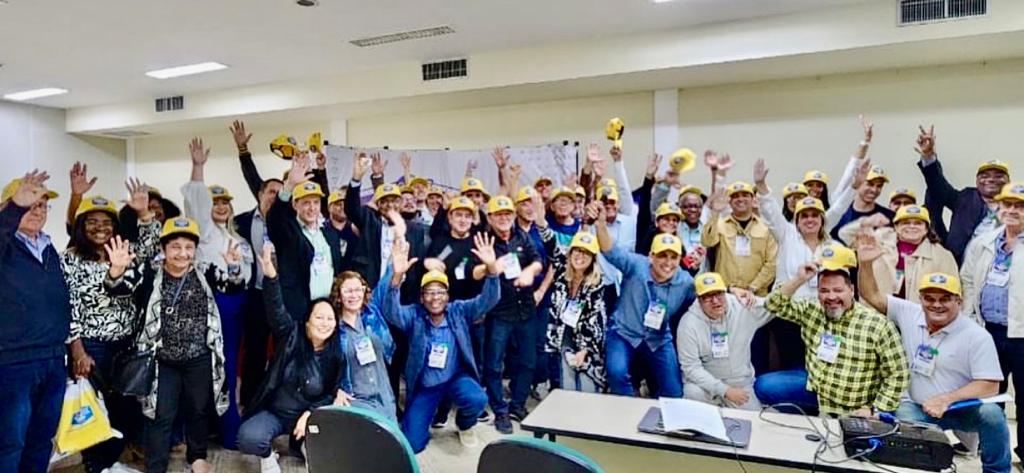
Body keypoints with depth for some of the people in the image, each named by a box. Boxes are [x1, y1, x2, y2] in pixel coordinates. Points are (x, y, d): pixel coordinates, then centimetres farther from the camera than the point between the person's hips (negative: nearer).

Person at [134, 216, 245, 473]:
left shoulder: (204, 272, -5)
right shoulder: (151, 274, -5)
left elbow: (234, 286, -12)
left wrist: (234, 267, -33)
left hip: (200, 358, 2)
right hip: (162, 360, -1)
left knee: (199, 410, 18)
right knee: (161, 415, 7)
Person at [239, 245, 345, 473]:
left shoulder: (337, 357, -5)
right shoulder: (291, 335, -9)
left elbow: (332, 395, 3)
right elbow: (276, 309, -27)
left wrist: (310, 413, -15)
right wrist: (270, 275, -44)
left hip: (310, 415, 1)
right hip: (273, 412, -1)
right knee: (248, 438, -29)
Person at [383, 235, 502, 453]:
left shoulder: (459, 311, -7)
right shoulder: (414, 315, -9)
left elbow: (488, 300, -20)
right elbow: (391, 313, -29)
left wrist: (492, 268, -40)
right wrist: (397, 277, -47)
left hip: (456, 377, 0)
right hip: (423, 384, 0)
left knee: (477, 400, -32)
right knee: (411, 444, -6)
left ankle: (464, 426, 6)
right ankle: (428, 415, 30)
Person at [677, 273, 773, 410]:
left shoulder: (743, 307, -9)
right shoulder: (689, 323, -16)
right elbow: (691, 367, -18)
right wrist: (724, 390, -25)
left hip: (740, 385, 4)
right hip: (705, 383, -3)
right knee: (693, 395, -32)